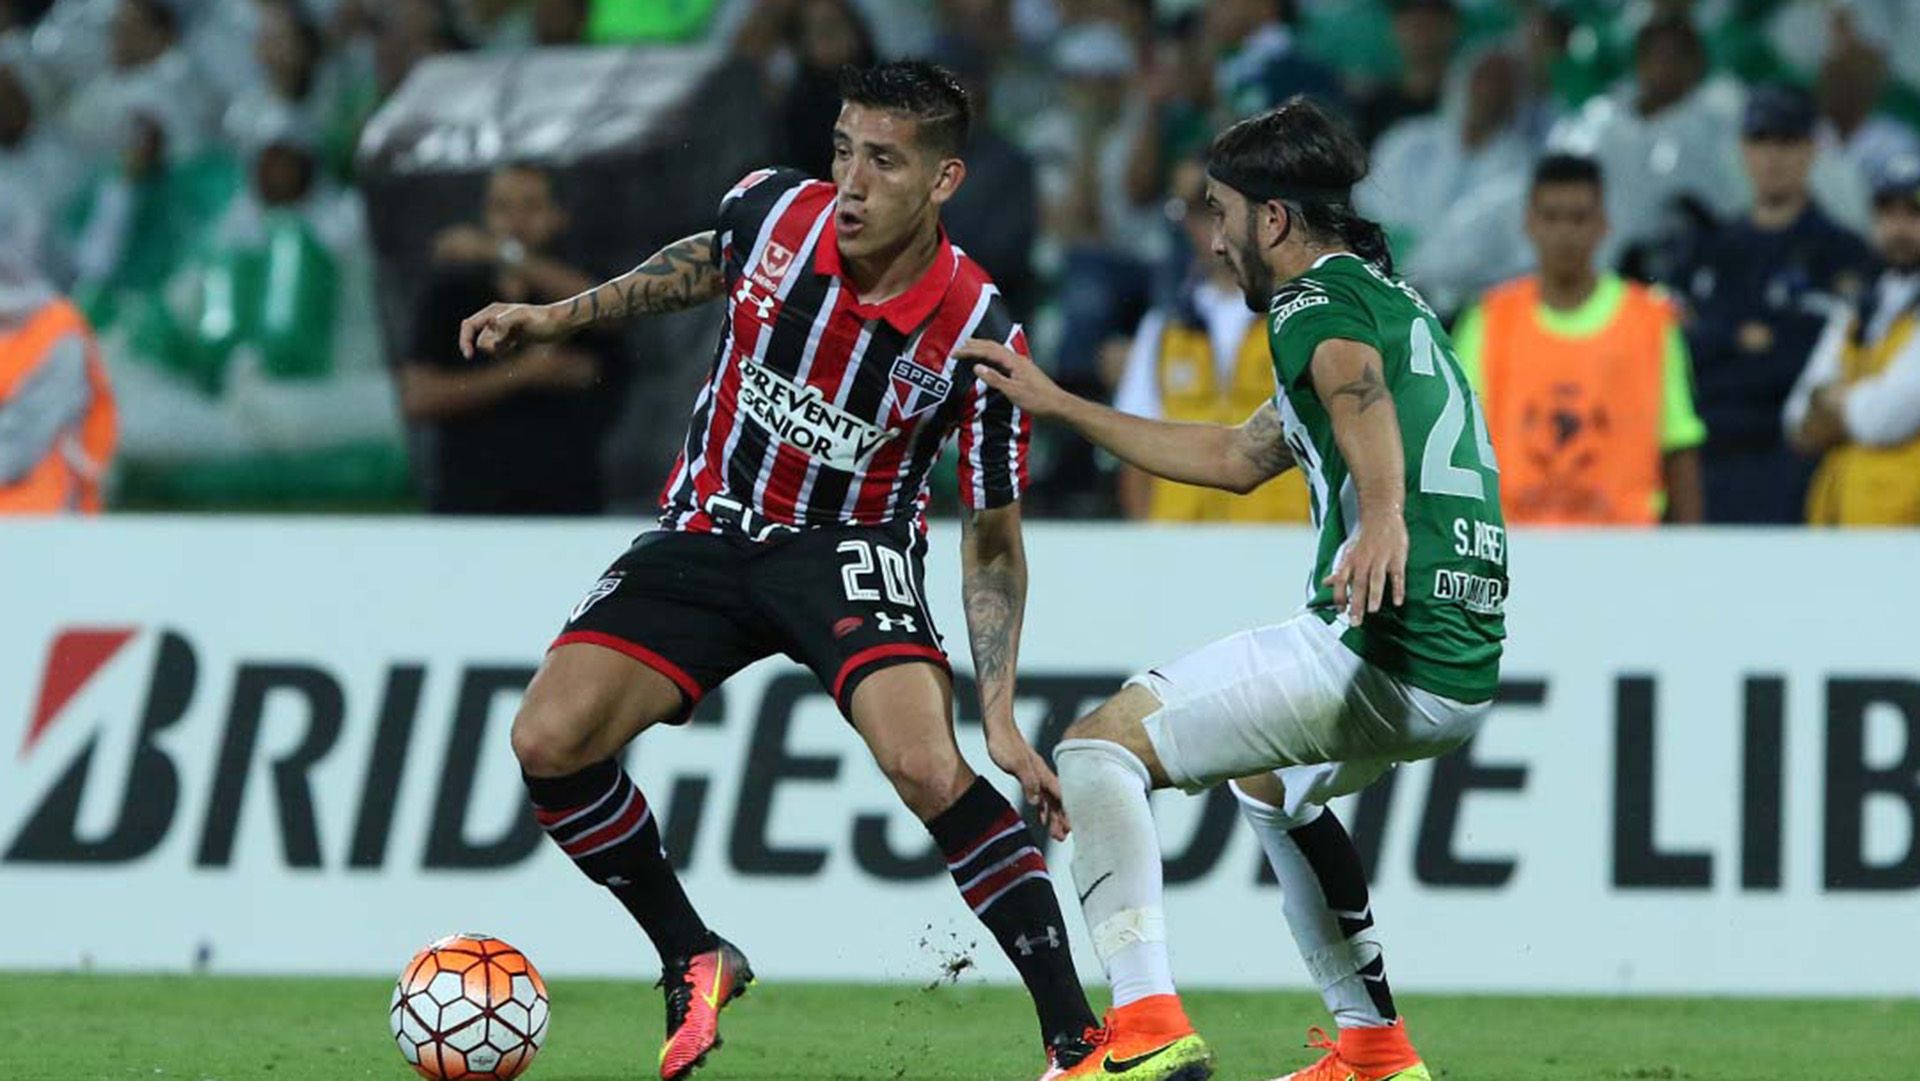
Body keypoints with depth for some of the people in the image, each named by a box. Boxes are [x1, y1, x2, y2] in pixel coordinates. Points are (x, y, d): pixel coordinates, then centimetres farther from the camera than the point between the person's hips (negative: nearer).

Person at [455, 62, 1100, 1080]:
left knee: (926, 764, -29)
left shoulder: (980, 337, -21)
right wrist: (561, 316, 10)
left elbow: (991, 537, -9)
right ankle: (694, 962, 12)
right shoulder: (771, 210, -14)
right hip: (708, 531, 4)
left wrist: (1001, 720, -15)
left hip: (850, 546, -4)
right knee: (548, 739, -12)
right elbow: (704, 264, 14)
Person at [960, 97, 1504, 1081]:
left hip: (1381, 651, -10)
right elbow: (1235, 459, 34)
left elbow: (1359, 389, -29)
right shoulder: (1394, 300, 26)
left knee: (1101, 745, -6)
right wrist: (1056, 405, 36)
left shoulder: (1315, 303, -4)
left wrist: (1385, 515, -50)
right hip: (1465, 671, 10)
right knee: (1273, 775, 37)